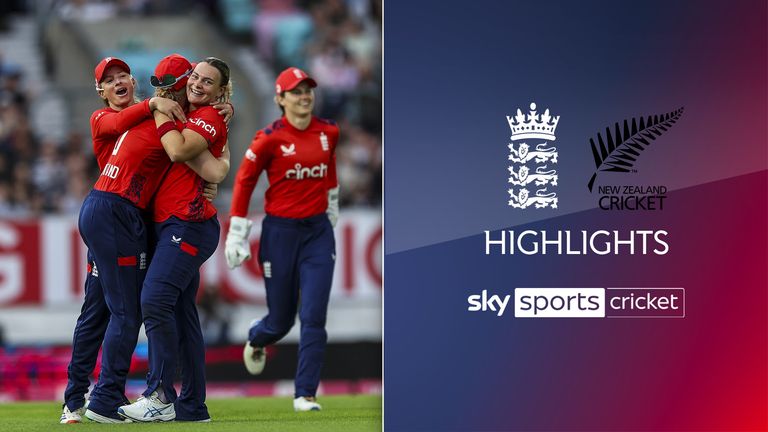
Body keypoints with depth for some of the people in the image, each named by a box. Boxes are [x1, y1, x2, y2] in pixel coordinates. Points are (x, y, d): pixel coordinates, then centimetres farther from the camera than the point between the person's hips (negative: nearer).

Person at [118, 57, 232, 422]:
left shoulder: (210, 118, -6)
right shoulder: (185, 116, 21)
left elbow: (179, 147, -21)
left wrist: (162, 114, -10)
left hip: (189, 224, -10)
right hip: (169, 224, 10)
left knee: (156, 299, -21)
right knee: (182, 314, 9)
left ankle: (160, 397, -23)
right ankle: (193, 405, 12)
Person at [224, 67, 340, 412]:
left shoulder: (329, 132, 1)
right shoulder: (270, 138, -12)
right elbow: (244, 182, -5)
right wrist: (236, 236, -6)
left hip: (318, 231, 3)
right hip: (280, 232, -3)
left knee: (313, 317, -8)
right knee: (281, 320, 8)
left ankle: (305, 394, -1)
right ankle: (256, 340, 46)